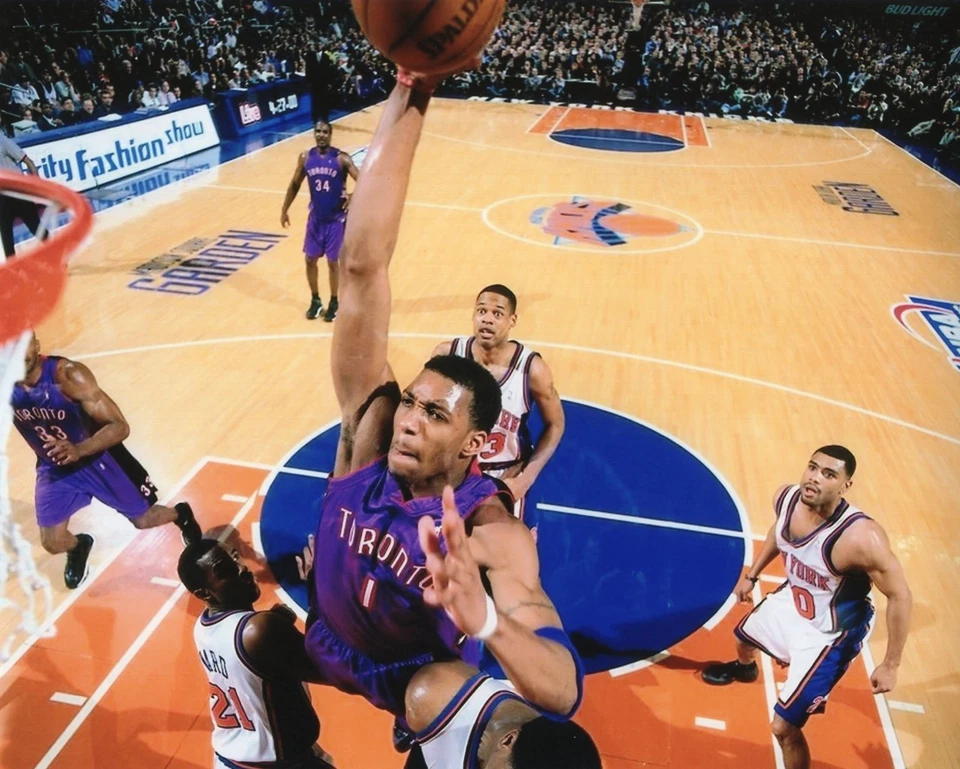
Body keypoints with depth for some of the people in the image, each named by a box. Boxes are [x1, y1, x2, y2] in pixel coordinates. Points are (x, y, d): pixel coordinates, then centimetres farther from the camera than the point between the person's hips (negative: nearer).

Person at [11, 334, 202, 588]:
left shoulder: (68, 375, -31)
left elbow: (120, 427, -31)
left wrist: (79, 450, -46)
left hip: (98, 458, -3)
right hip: (54, 467, 3)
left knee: (144, 520, 11)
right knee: (52, 543, 1)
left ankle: (181, 515, 45)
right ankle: (78, 548, 38)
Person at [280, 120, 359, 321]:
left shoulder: (342, 159, -13)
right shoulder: (305, 158, -2)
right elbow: (295, 184, 9)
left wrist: (353, 198, -28)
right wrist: (284, 210, 9)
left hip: (336, 219, -3)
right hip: (315, 217, 3)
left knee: (332, 262, 4)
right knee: (310, 259, 8)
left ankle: (333, 302, 22)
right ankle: (315, 300, 26)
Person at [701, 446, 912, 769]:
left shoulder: (861, 538, -39)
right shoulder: (786, 498, -19)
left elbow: (900, 597, -25)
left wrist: (890, 665, -18)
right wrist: (751, 575, 15)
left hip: (828, 633, -7)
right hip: (792, 600, 7)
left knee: (784, 727, -4)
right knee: (744, 636, 35)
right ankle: (744, 669, 73)